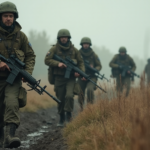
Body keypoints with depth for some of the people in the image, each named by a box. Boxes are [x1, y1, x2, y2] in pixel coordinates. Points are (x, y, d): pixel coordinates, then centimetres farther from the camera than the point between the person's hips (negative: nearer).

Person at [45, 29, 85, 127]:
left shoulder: (74, 50, 8)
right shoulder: (54, 49, 2)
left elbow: (81, 62, 13)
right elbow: (47, 60, -5)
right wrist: (58, 64, -19)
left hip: (71, 78, 0)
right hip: (59, 78, 0)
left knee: (69, 96, -21)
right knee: (60, 99, 6)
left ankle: (69, 114, -3)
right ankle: (62, 119, 21)